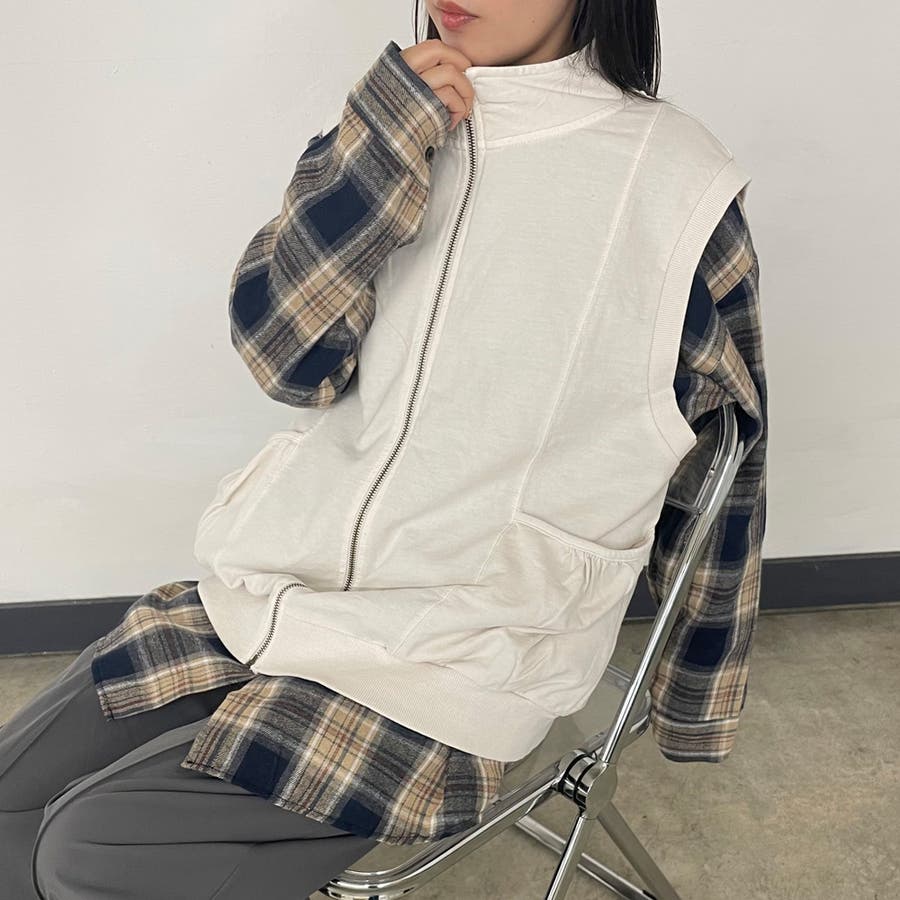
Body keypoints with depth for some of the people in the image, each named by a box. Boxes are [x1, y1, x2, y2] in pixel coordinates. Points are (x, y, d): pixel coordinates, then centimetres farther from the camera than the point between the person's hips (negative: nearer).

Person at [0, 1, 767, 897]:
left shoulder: (678, 188, -10)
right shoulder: (397, 112, 3)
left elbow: (727, 470, 0)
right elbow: (286, 358, -6)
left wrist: (695, 709, 10)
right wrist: (376, 146, -19)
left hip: (447, 677, -4)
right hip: (276, 591, 5)